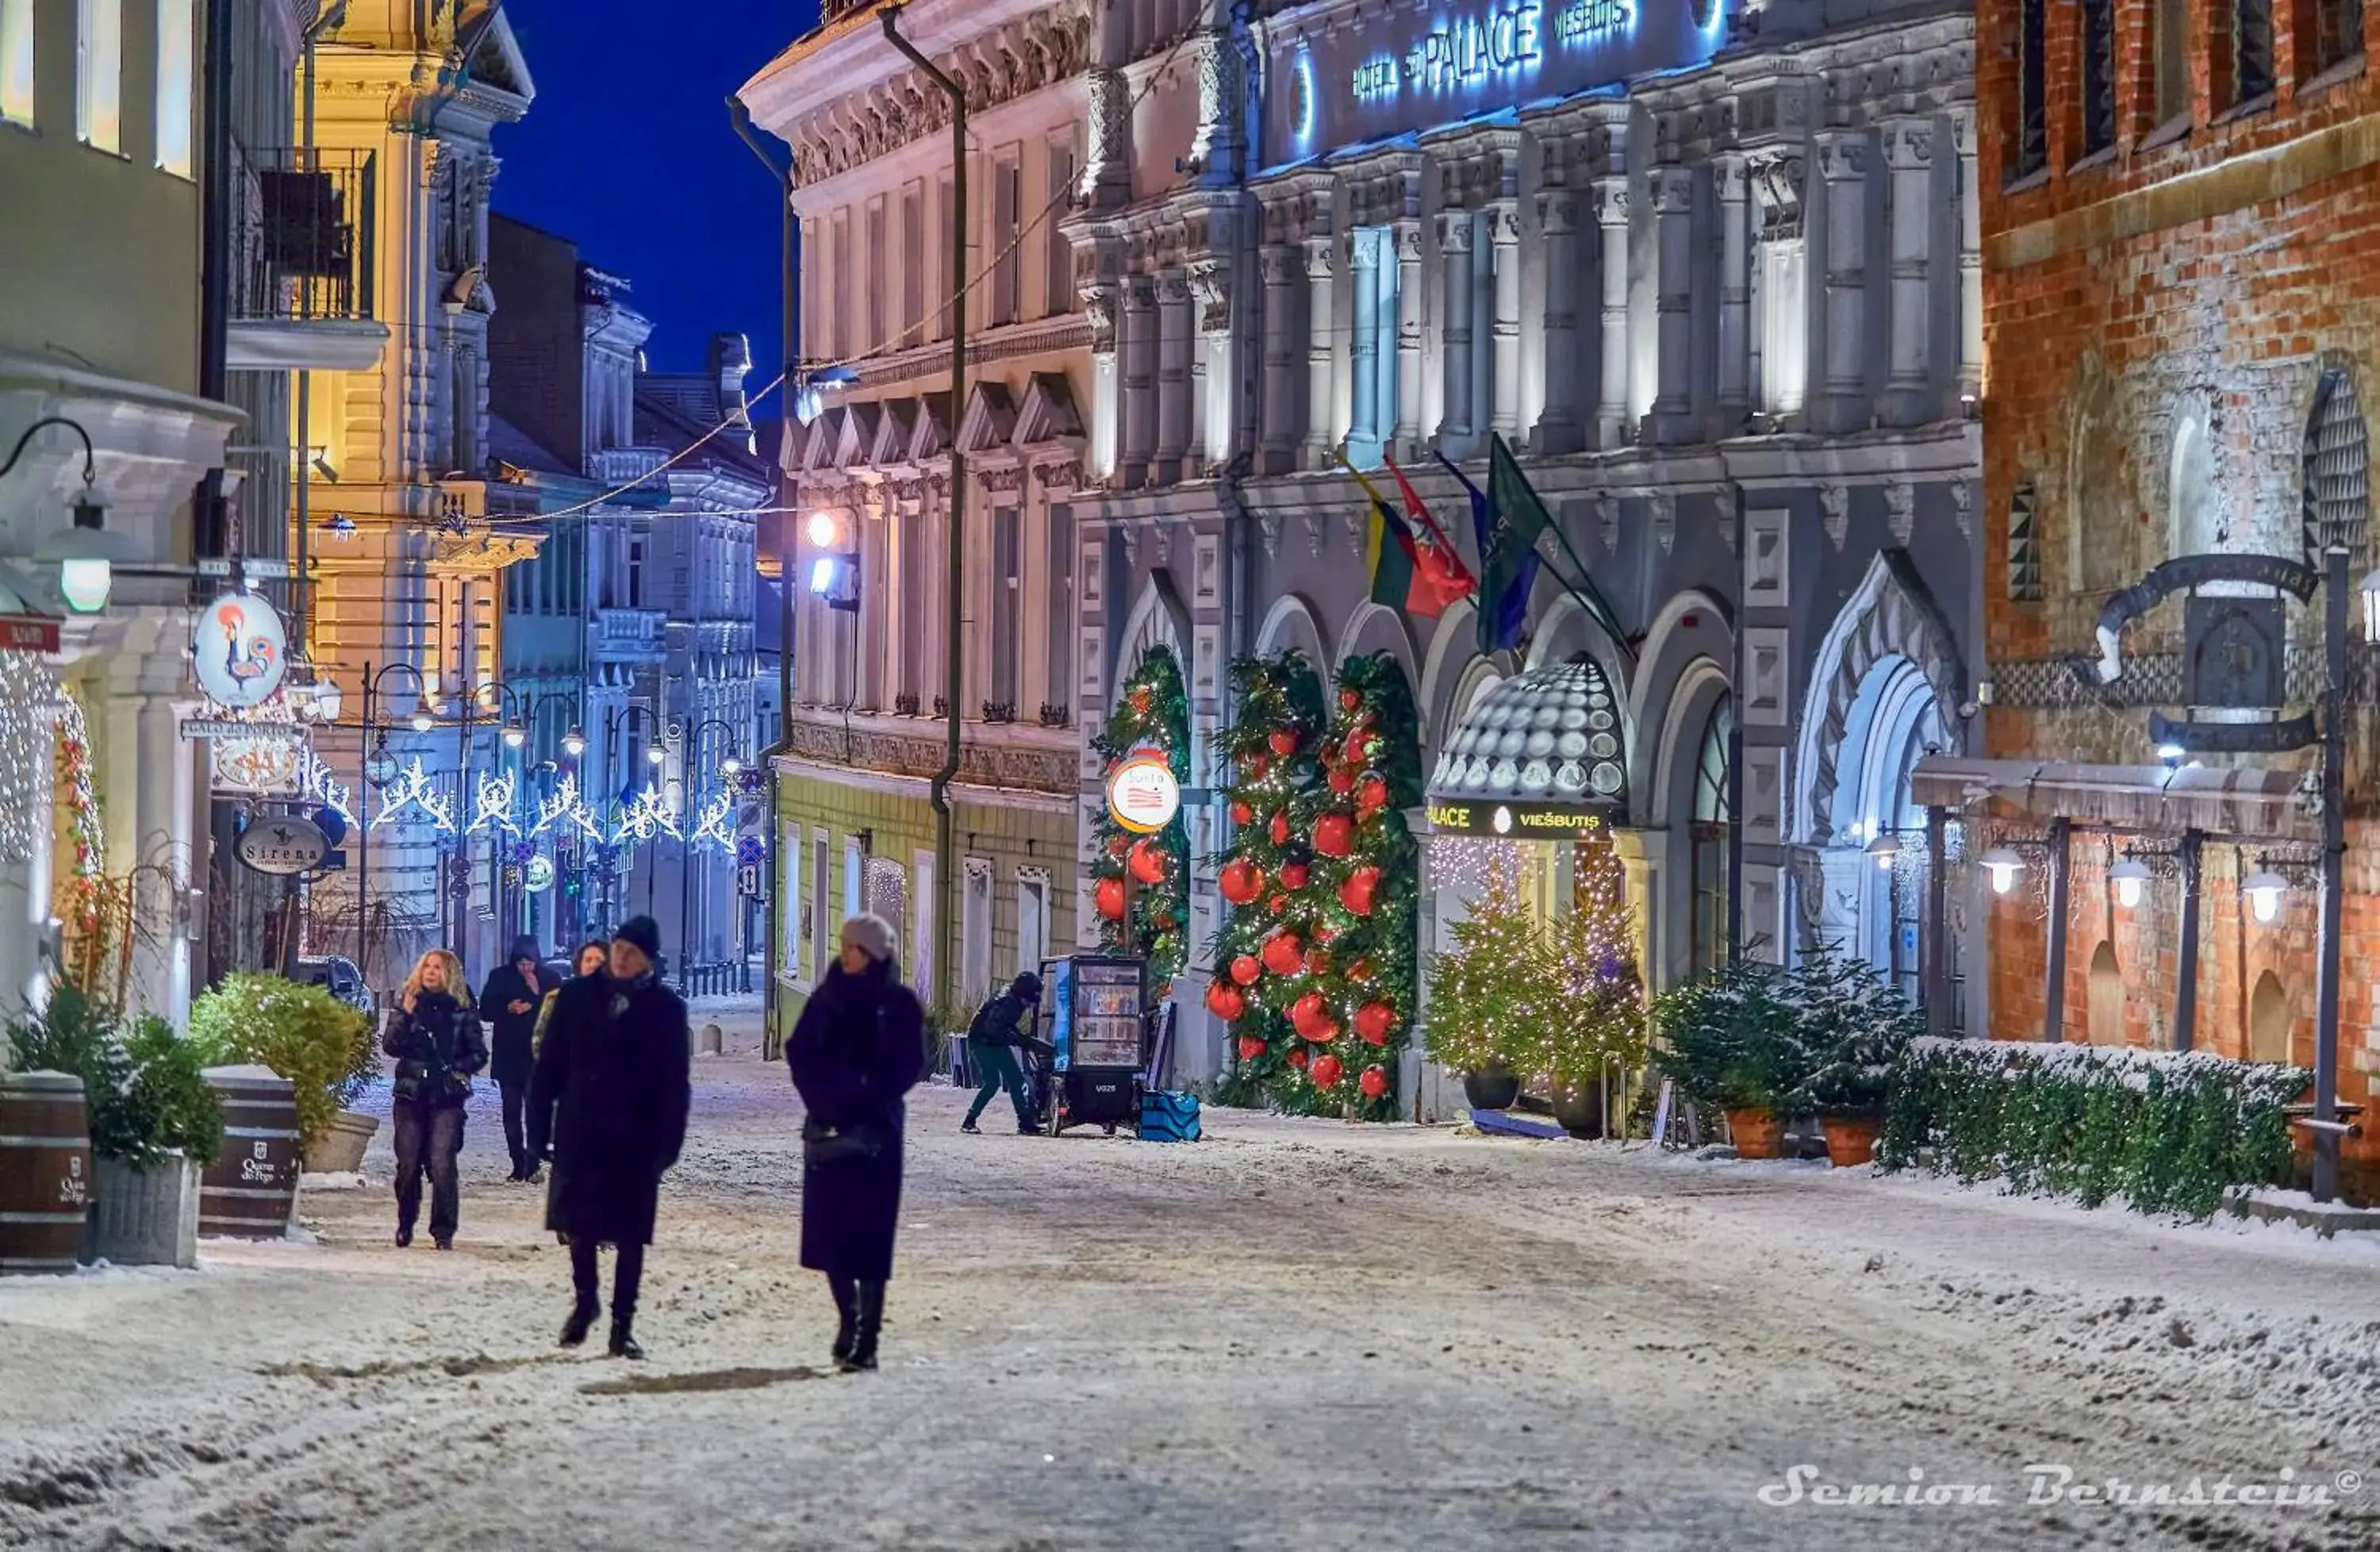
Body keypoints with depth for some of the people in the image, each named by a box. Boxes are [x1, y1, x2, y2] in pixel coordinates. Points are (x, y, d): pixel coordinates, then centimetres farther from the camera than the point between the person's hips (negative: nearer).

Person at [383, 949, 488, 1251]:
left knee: (442, 1164, -12)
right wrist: (405, 1016, -14)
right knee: (408, 1163, 3)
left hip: (447, 1098, -2)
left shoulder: (461, 1010, 3)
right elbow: (390, 1046, -3)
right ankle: (405, 1224, 21)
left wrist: (457, 1070, -8)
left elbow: (479, 1054, 7)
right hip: (410, 1093, 2)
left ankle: (443, 1231, -6)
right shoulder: (407, 1004, 7)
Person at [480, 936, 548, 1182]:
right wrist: (509, 1009, -13)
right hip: (507, 1055, 2)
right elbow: (486, 1009, 2)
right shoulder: (500, 977, 4)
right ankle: (518, 1165, 12)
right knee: (511, 1112, 5)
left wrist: (537, 994, -13)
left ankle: (533, 1164, -14)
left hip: (536, 1056, -2)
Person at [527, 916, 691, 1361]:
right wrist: (539, 1126, 0)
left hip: (635, 1138, -1)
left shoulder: (665, 1009, 0)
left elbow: (676, 1084, 0)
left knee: (629, 1234, 2)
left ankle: (623, 1324, 9)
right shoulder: (578, 996, 3)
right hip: (580, 1132, 1)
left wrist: (668, 1141, -7)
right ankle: (584, 1299, 26)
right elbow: (549, 1065, 5)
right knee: (577, 1223, 3)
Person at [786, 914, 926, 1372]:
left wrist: (864, 1106, -12)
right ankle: (848, 1318, 22)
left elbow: (908, 1067, -4)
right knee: (827, 1227, 4)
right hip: (827, 1128, 4)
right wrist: (821, 1101, -8)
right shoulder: (827, 1000, 10)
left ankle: (866, 1341, -5)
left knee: (868, 1232, -6)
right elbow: (799, 1052, 6)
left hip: (874, 1129, -4)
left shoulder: (899, 1005, 0)